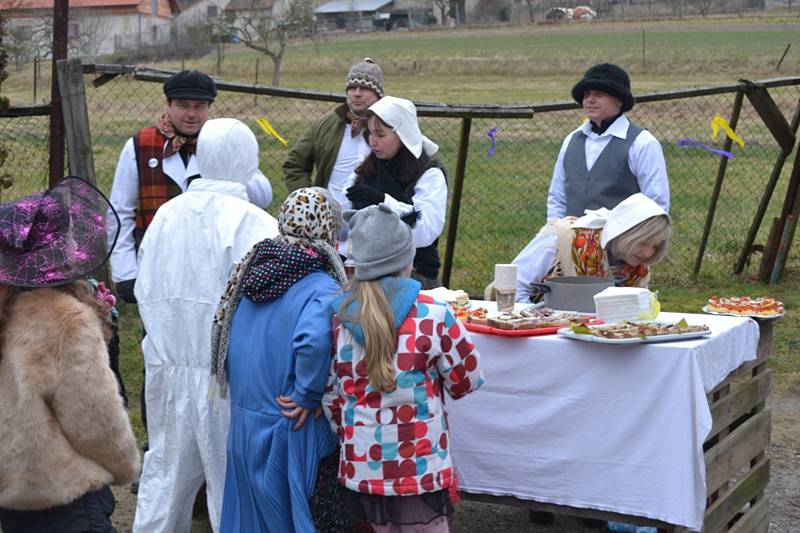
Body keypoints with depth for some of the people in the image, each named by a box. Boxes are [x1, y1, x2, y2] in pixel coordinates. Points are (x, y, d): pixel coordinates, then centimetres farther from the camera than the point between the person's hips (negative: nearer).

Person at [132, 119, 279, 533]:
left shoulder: (166, 215, 1)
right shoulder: (251, 222, -15)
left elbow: (145, 290, 7)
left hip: (169, 367, 5)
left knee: (166, 471, 17)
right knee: (231, 474, 6)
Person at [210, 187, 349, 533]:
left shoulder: (252, 276, 3)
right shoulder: (322, 291, -19)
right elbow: (313, 342, -38)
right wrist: (308, 396, -23)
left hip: (243, 428, 7)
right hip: (291, 436, -6)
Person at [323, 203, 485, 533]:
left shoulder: (337, 318, -2)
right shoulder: (432, 316, -13)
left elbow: (329, 396, 5)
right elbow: (465, 382, -2)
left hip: (361, 465, 4)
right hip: (418, 466, -4)